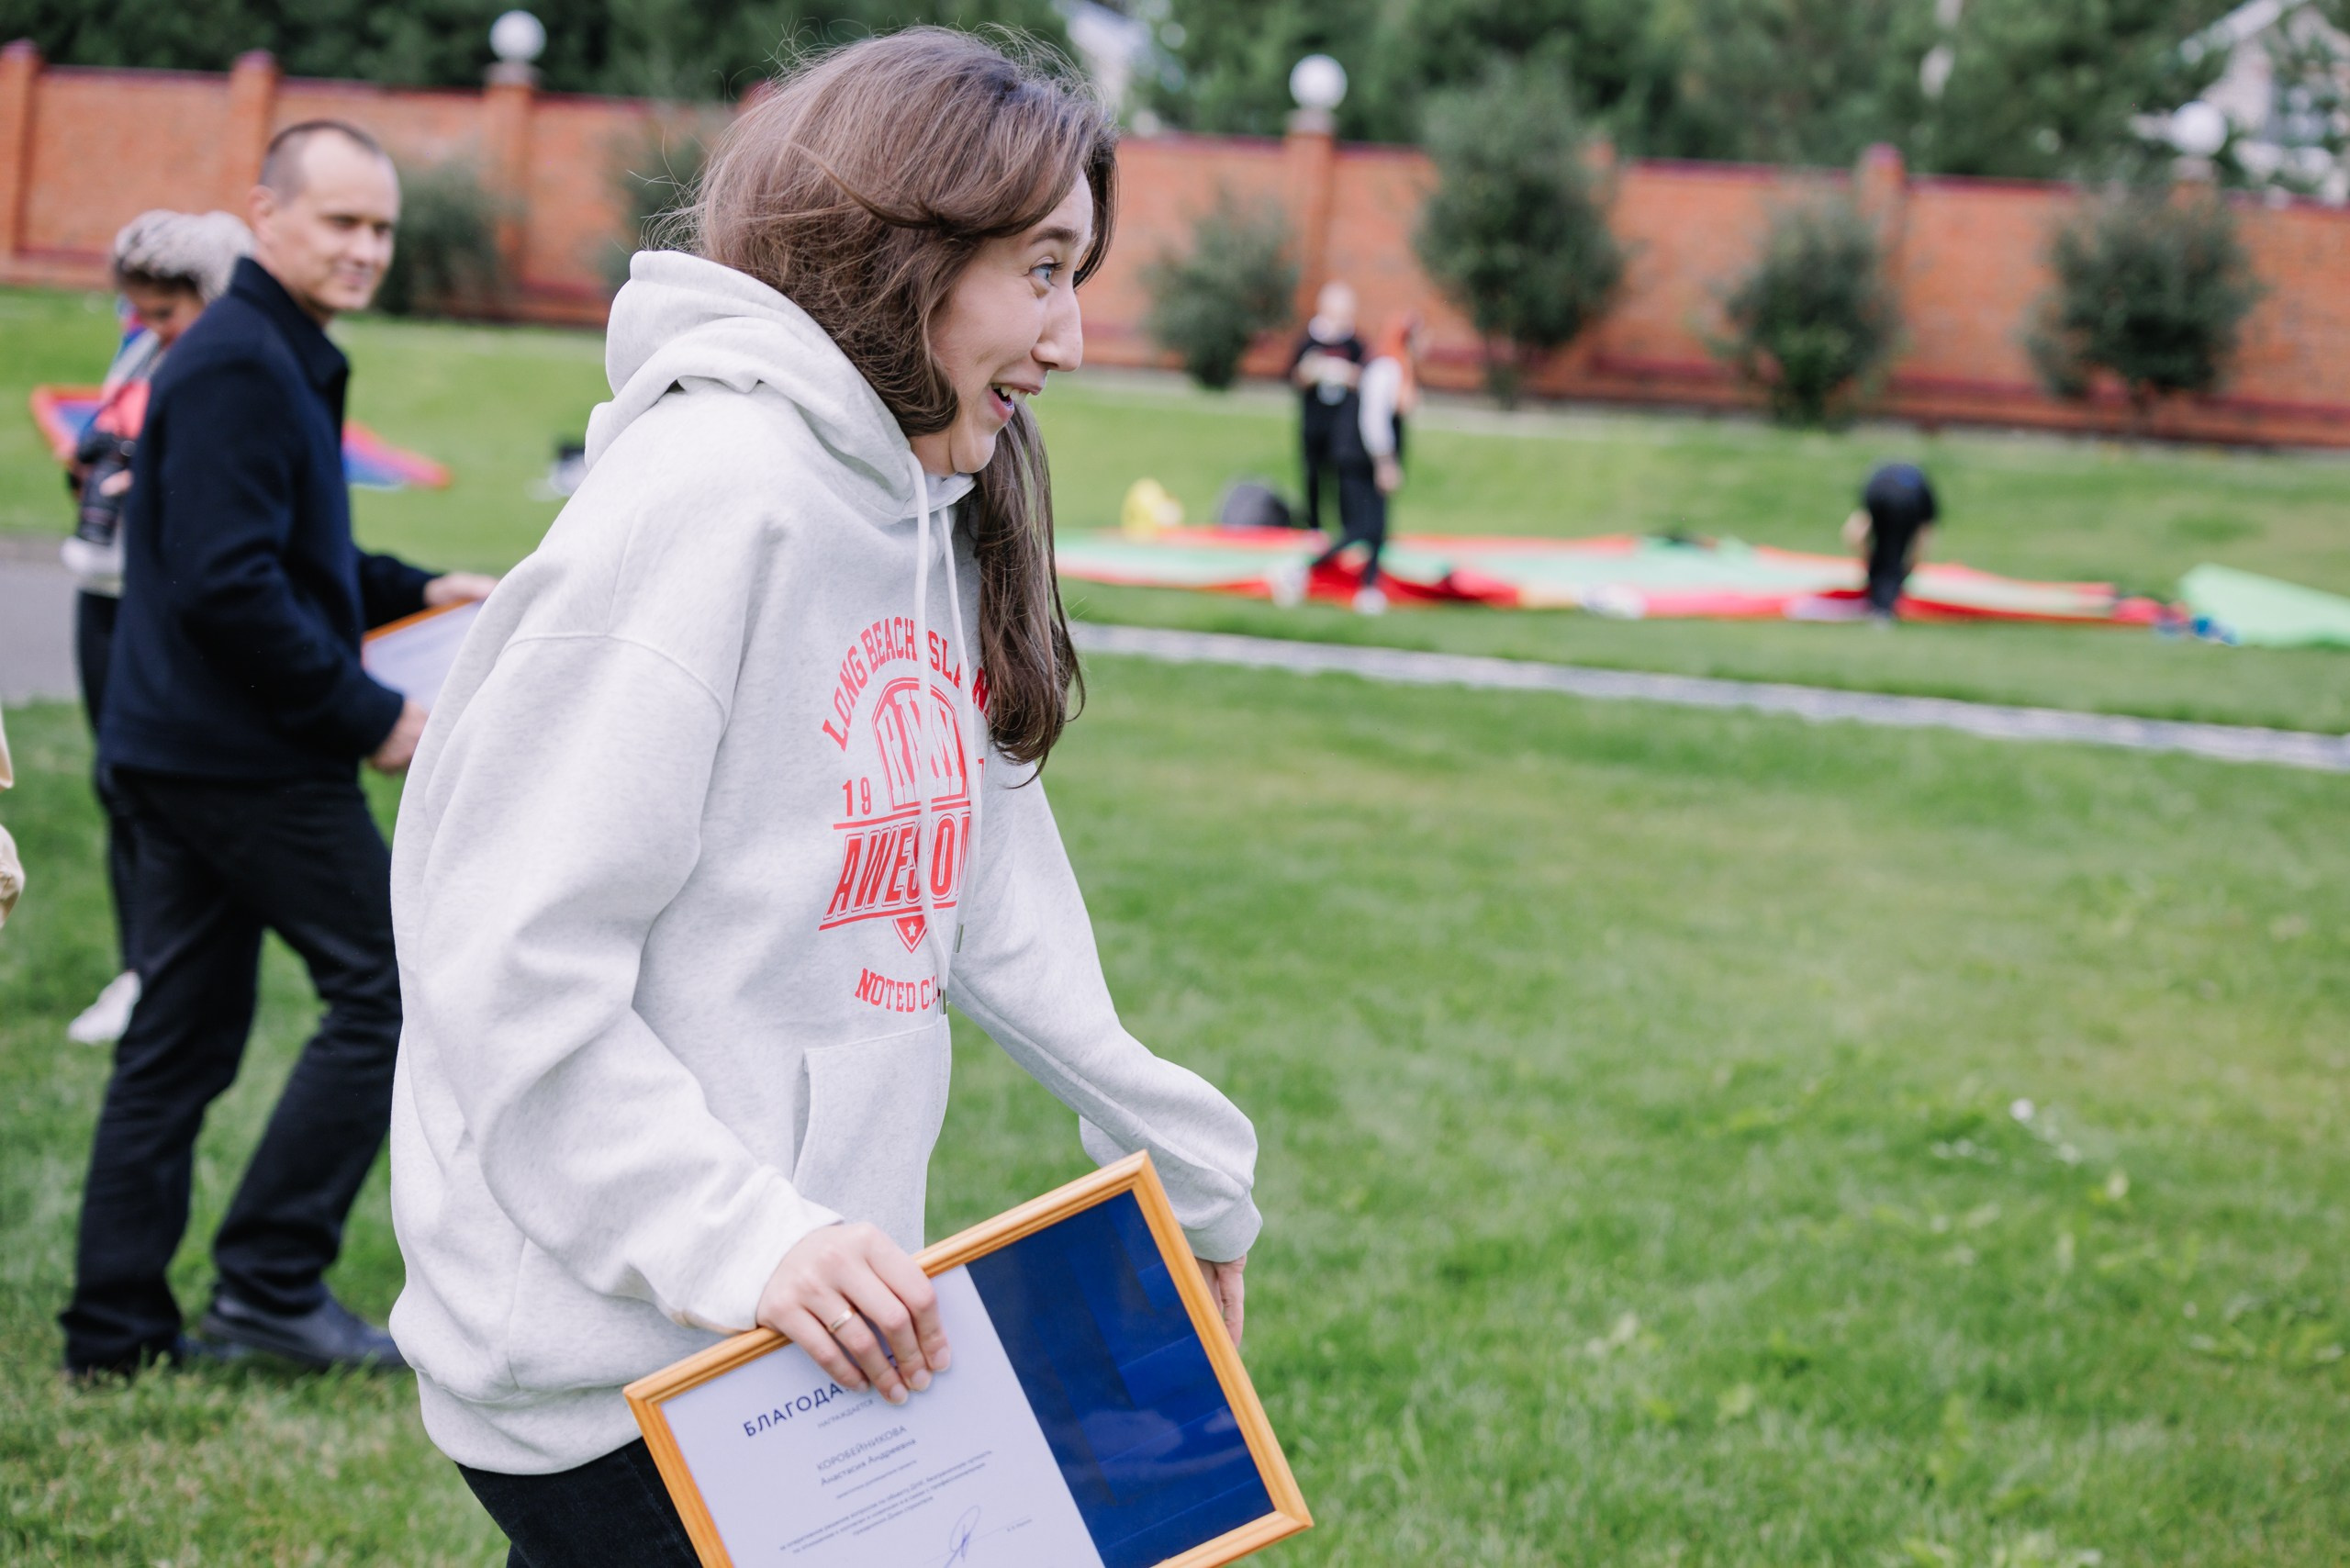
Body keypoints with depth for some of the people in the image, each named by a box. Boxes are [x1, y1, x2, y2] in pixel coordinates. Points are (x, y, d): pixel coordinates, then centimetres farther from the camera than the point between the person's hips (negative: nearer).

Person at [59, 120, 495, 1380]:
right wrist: (367, 715, -18)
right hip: (249, 755, -10)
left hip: (179, 746, 10)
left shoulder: (276, 358, 18)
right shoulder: (240, 366, -15)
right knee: (387, 987, -3)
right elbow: (229, 585, -23)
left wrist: (413, 592, 19)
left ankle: (116, 1332, 14)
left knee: (180, 1035, 10)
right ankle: (271, 1280, 1)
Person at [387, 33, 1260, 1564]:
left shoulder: (943, 517, 11)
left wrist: (1189, 1167, 16)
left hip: (819, 1320, 9)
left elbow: (989, 897, 14)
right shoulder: (713, 490, -18)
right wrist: (743, 1241, -26)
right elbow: (506, 963, -21)